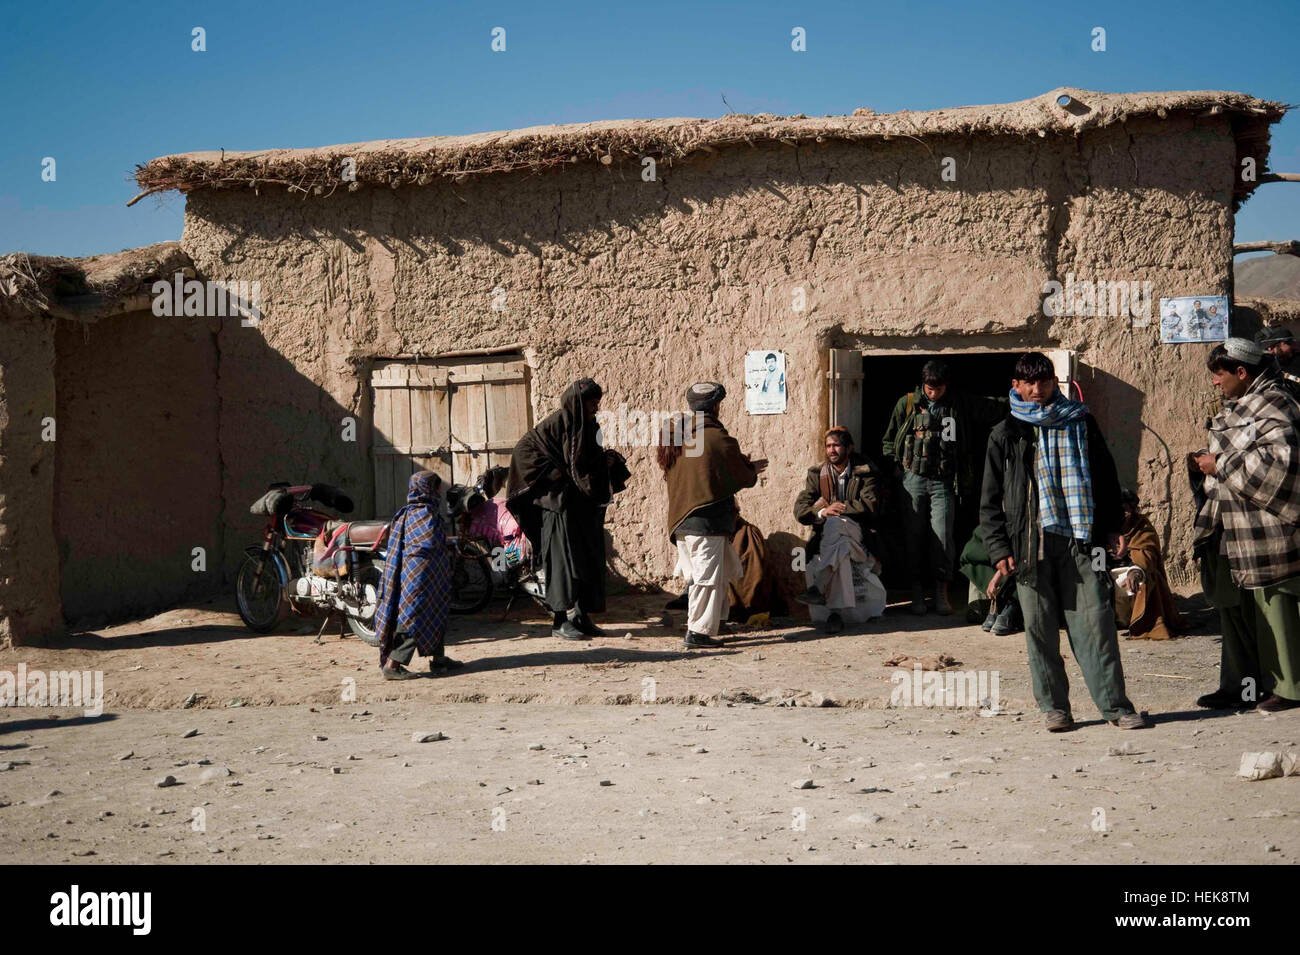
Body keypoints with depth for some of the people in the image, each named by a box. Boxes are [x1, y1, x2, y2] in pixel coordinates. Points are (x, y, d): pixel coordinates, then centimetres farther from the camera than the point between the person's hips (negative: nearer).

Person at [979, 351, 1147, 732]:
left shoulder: (1079, 422, 12)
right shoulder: (1006, 434, 9)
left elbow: (1106, 475, 19)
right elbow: (990, 501, 9)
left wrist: (1112, 526, 10)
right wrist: (999, 549, 0)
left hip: (1080, 539, 0)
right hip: (1030, 543, 0)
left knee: (1095, 621, -5)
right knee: (1040, 629, 2)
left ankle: (1115, 705, 0)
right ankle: (1054, 707, 12)